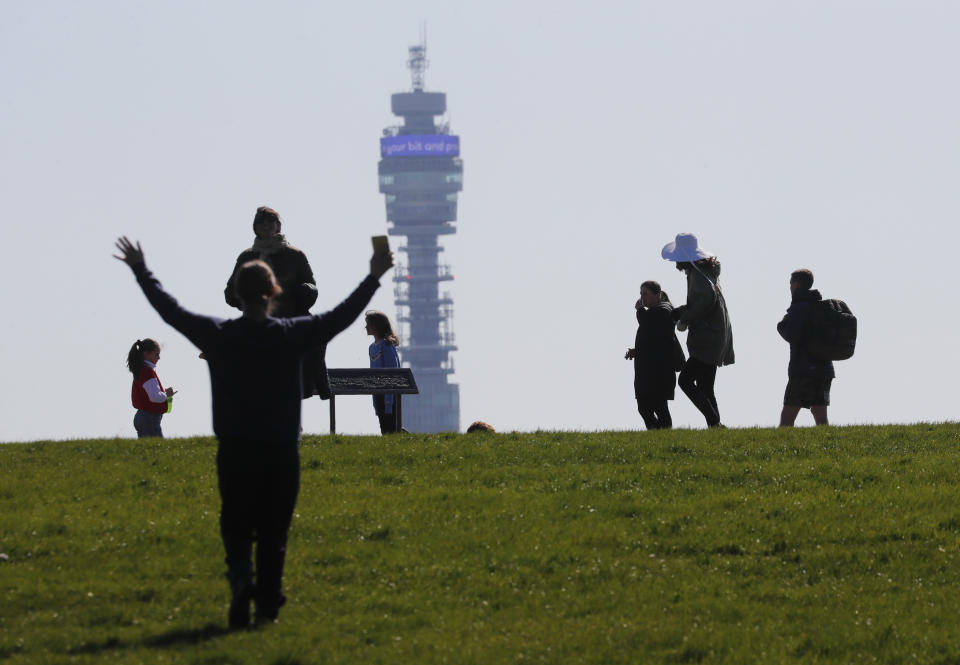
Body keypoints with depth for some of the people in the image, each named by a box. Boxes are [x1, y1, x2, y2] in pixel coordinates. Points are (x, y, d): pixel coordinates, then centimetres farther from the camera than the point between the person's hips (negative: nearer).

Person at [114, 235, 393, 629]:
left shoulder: (218, 335, -5)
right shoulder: (292, 335, -7)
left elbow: (170, 311, 4)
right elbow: (341, 316, 0)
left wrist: (141, 271, 16)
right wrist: (373, 278, 10)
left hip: (234, 452, 0)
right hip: (282, 452, 0)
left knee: (236, 527, 7)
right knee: (273, 532, 7)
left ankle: (241, 579, -19)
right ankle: (268, 604, 4)